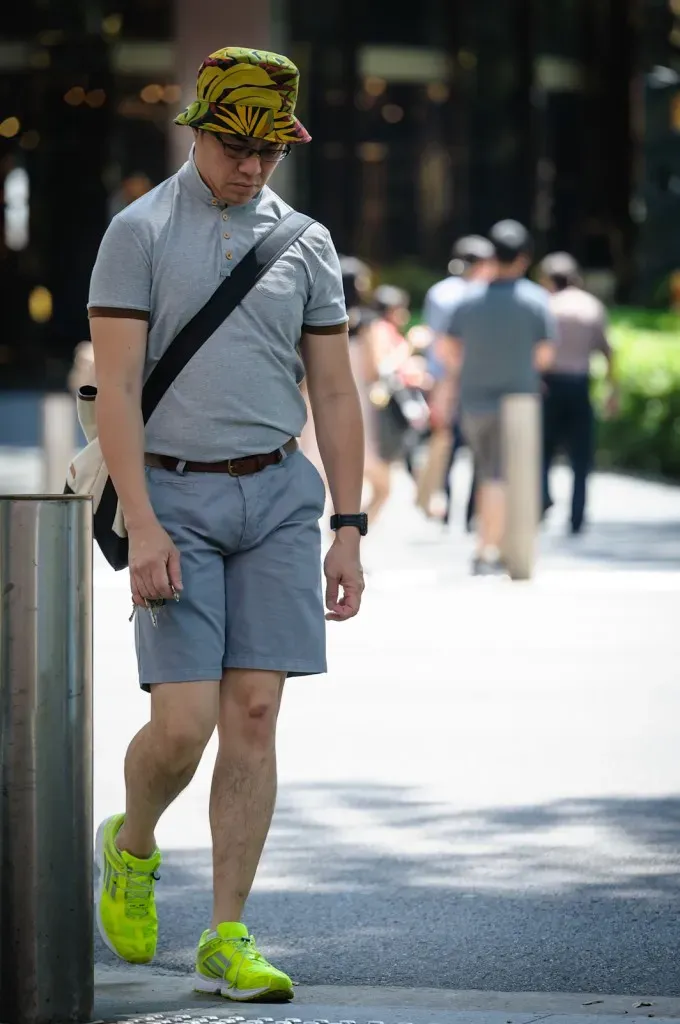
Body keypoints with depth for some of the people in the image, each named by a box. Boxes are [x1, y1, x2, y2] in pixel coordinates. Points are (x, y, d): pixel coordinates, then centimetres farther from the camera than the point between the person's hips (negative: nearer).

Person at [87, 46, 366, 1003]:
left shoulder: (305, 242, 9)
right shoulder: (140, 232, -3)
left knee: (254, 717, -2)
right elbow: (116, 390, -8)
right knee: (184, 724, -10)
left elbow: (335, 394, 11)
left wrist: (348, 529, 4)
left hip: (279, 495, 3)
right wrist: (141, 526, -17)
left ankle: (227, 941, 3)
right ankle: (131, 845, 22)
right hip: (177, 497, -3)